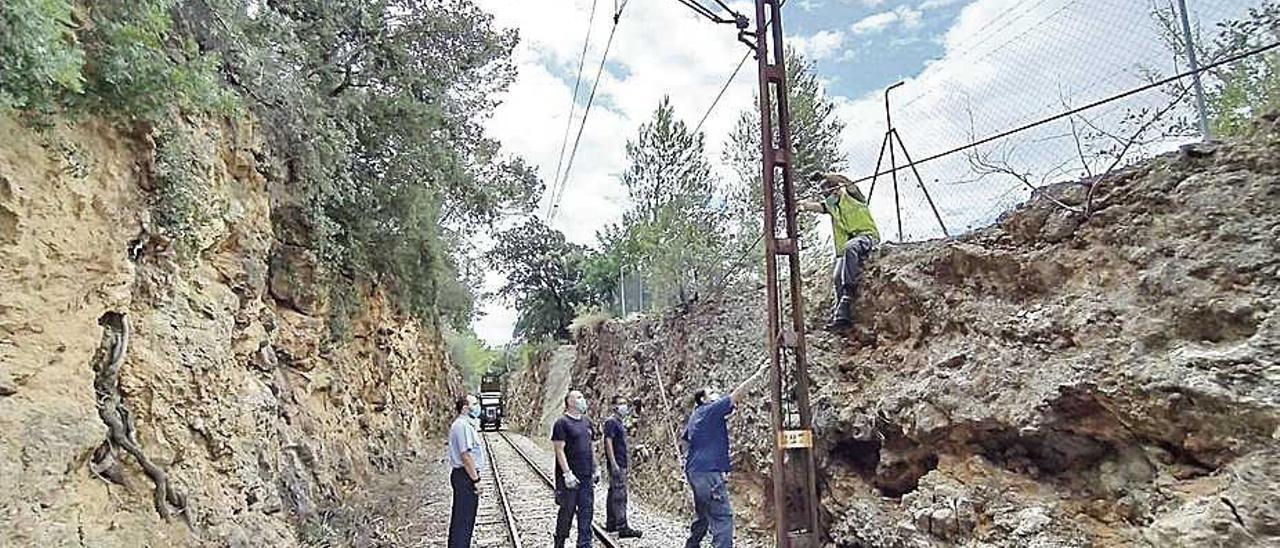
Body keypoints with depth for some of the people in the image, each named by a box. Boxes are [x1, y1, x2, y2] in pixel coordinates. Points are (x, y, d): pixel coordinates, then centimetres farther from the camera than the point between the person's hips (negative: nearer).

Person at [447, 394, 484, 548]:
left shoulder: (464, 424, 14)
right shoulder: (463, 426, -19)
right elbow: (466, 455, -23)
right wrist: (476, 480, -19)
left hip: (462, 476, 11)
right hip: (466, 477, -11)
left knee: (458, 518, 18)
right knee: (464, 520, -3)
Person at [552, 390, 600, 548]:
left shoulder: (587, 421, 12)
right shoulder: (562, 423, -11)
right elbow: (559, 450, -15)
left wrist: (595, 468, 17)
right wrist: (567, 473, -19)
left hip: (586, 476, 7)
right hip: (569, 477, -6)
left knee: (586, 511, 7)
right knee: (567, 511, 5)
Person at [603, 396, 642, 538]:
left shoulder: (619, 422, 17)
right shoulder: (611, 421, -12)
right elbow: (608, 442, -19)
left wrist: (627, 460, 24)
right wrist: (613, 463, -23)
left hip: (622, 464, 10)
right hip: (616, 464, -10)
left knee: (614, 493, 15)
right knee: (620, 496, -10)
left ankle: (611, 524, 23)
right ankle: (622, 528, -10)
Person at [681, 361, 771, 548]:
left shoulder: (696, 415, 17)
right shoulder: (711, 410, -9)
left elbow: (685, 439, 28)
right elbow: (737, 395, -16)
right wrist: (758, 374, -15)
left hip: (695, 471, 10)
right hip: (708, 472, -10)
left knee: (702, 516, 22)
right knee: (723, 517, -11)